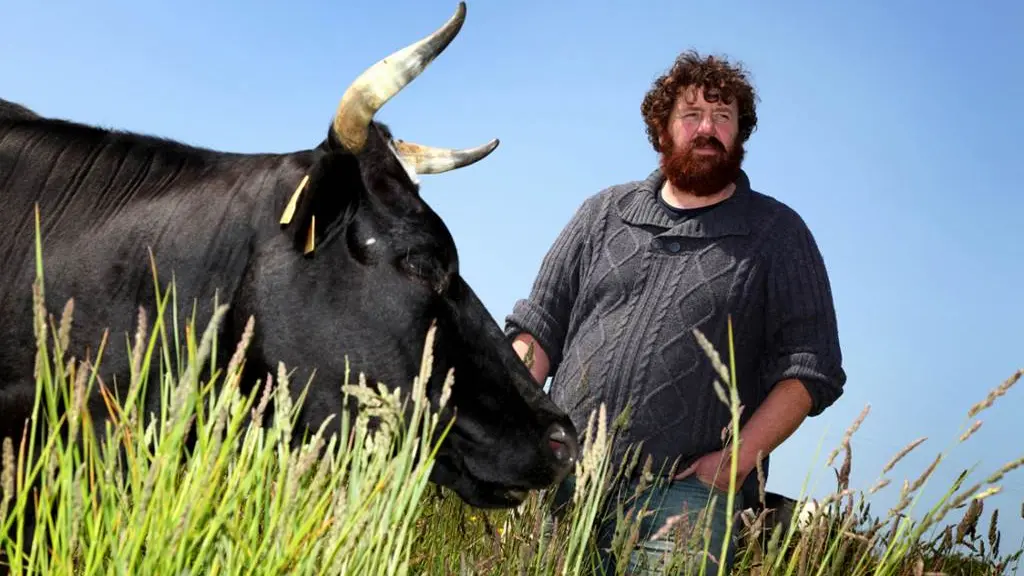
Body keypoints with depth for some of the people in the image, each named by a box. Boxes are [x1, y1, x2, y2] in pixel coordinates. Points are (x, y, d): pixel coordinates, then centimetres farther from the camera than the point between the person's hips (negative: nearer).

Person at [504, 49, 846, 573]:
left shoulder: (778, 234, 8)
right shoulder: (603, 213, 15)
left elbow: (809, 368, 2)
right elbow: (537, 326, 15)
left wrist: (736, 461, -8)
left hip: (689, 491, -2)